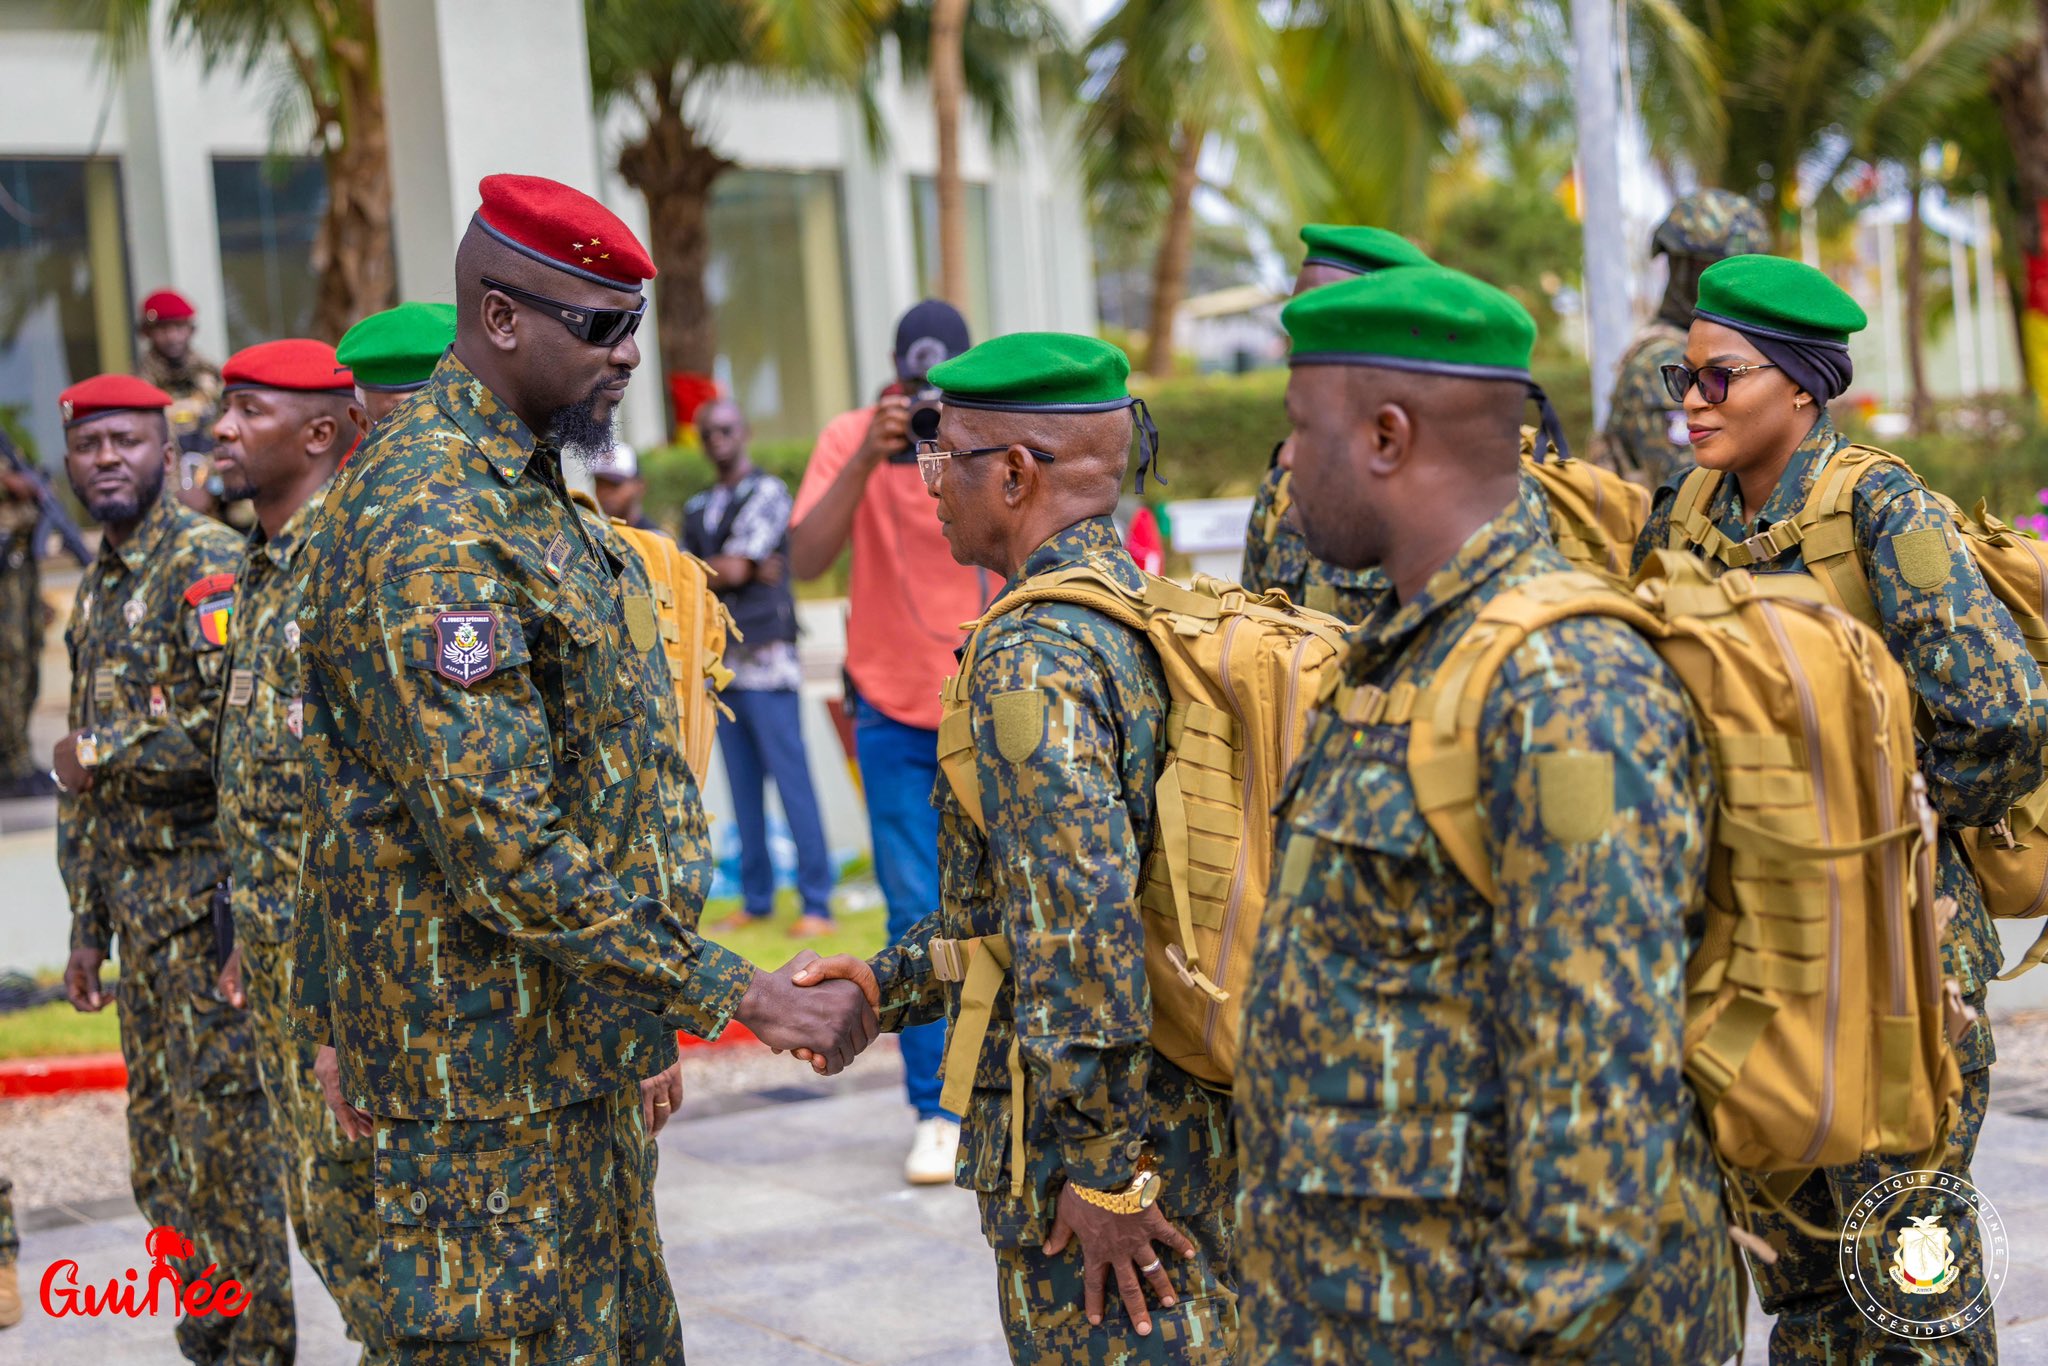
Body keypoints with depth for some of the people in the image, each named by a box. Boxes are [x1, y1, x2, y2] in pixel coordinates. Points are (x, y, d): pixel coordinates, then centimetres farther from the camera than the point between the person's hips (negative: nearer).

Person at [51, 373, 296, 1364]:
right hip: (136, 905, 8)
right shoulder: (95, 594, 16)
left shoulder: (208, 563, -10)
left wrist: (97, 752, -13)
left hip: (209, 899, -8)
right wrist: (87, 928, 19)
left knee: (225, 1137, -5)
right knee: (160, 1147, 13)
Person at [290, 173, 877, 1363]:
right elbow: (505, 853, -26)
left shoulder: (531, 490, 12)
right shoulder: (428, 527, -21)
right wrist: (737, 995, -23)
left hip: (578, 1047, 10)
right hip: (489, 1073, -10)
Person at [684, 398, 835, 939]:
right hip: (720, 659, 6)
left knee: (791, 779, -8)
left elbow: (735, 568, -11)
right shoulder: (697, 508, 18)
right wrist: (745, 571, -7)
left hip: (765, 657, -6)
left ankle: (817, 904, -9)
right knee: (742, 785, 7)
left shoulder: (767, 492, -2)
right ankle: (756, 899, 11)